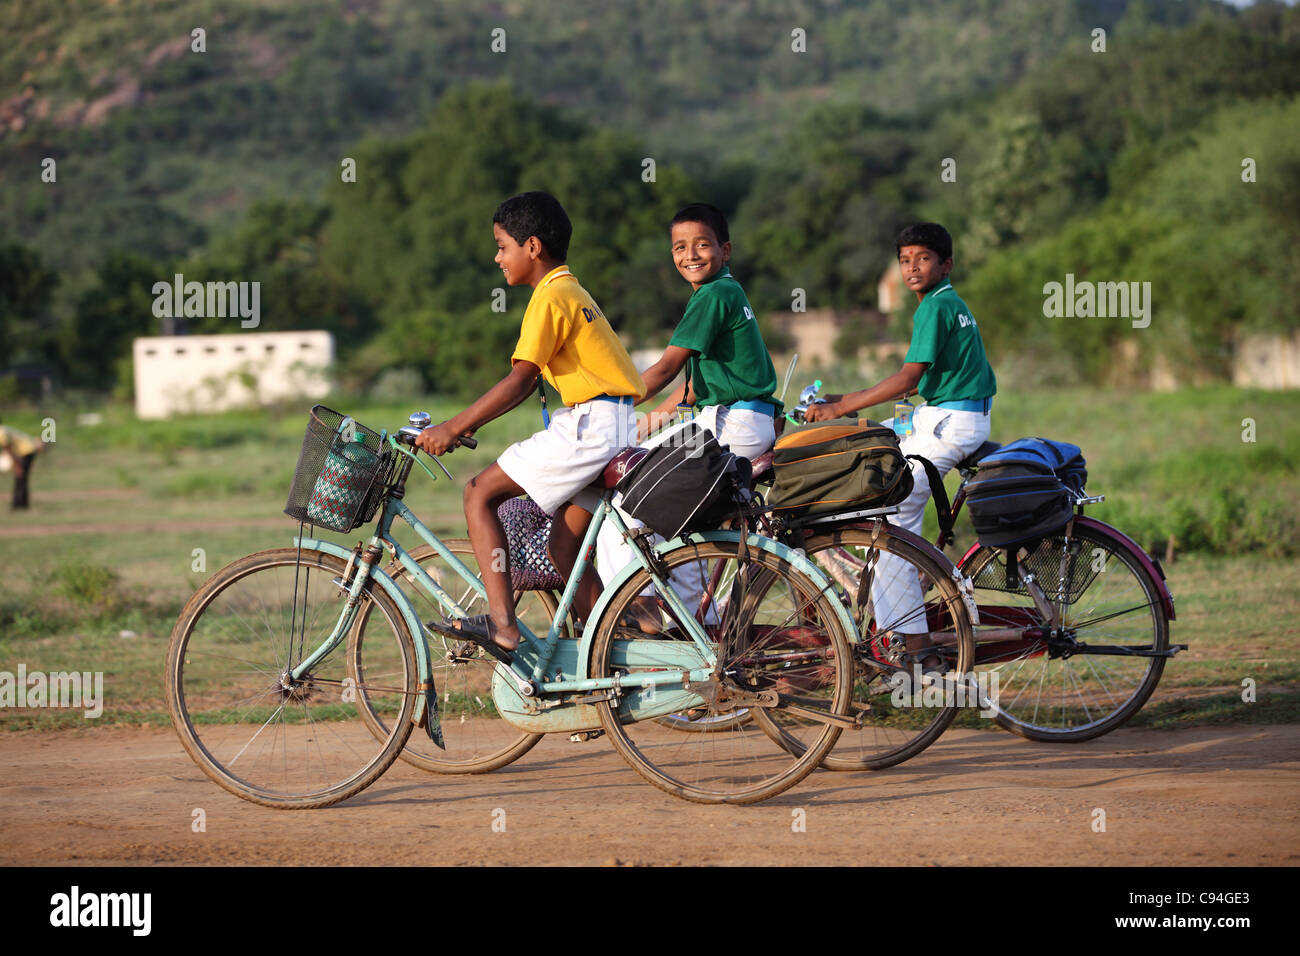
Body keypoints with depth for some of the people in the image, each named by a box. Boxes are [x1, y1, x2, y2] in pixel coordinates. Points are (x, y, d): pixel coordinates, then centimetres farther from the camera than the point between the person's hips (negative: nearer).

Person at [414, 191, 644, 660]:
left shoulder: (550, 297, -9)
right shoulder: (571, 291, 22)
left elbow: (520, 380, -17)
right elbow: (530, 381, 25)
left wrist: (453, 428, -16)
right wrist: (468, 421, 23)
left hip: (591, 425, -10)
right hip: (618, 430, 10)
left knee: (480, 493, -7)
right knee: (564, 544, 16)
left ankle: (502, 626, -15)